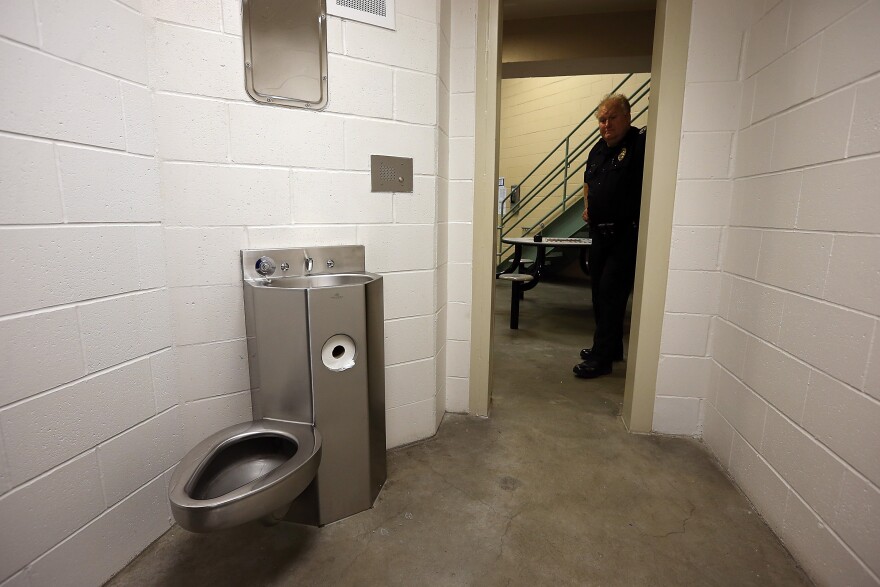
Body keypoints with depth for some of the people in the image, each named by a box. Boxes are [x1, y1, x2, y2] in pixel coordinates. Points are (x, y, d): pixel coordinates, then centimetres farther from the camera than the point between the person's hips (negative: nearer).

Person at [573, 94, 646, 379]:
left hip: (626, 234, -8)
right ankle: (611, 347, 29)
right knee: (599, 290, 13)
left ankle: (601, 358, 4)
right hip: (600, 232, 8)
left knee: (611, 293, -7)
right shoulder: (598, 149, 14)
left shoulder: (641, 143, -10)